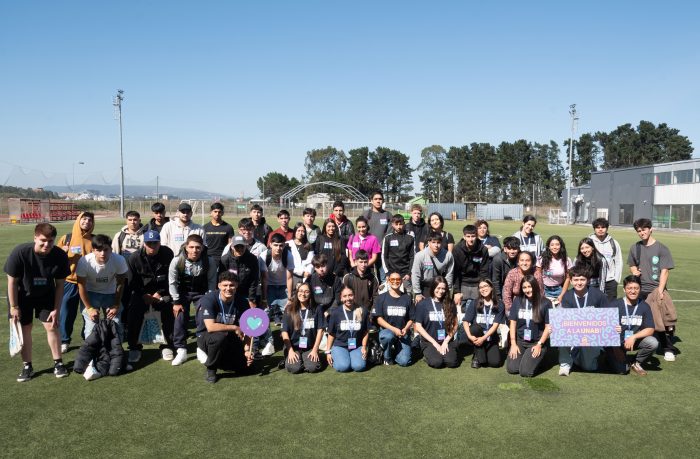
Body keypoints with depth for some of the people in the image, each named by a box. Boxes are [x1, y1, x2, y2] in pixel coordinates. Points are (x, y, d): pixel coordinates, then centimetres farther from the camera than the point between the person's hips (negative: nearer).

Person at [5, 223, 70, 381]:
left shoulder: (60, 256, -25)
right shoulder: (19, 253, -30)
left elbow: (60, 284, -13)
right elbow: (12, 281, -18)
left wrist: (57, 309, -11)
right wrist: (14, 307, -13)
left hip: (46, 295, 1)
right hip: (22, 295, -1)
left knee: (52, 326, -1)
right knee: (25, 329, 4)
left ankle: (58, 363, 12)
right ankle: (27, 366, 18)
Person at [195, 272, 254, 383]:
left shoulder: (241, 303, -11)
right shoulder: (208, 300, -23)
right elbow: (210, 327, -33)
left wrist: (247, 350, -22)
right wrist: (235, 328, -25)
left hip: (229, 340, 4)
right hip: (205, 336, -4)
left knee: (247, 367, -6)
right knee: (221, 335, -38)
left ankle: (221, 358, 20)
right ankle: (211, 368, -12)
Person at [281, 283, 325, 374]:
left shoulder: (317, 309, 1)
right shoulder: (290, 309, -1)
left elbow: (320, 330, 0)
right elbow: (284, 331, -2)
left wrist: (315, 350, -7)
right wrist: (290, 351, -10)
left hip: (310, 348, 1)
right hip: (293, 346, -1)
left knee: (313, 367, -24)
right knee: (295, 368, -26)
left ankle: (305, 359, 9)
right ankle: (289, 359, 9)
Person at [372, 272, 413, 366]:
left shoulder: (407, 298, 9)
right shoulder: (381, 298, 1)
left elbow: (411, 319, 9)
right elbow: (379, 319, -5)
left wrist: (405, 329, -13)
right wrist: (394, 329, -18)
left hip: (403, 334, 2)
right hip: (386, 331, -1)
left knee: (404, 362, -18)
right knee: (389, 336, -39)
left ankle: (395, 351, 18)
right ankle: (387, 358, -7)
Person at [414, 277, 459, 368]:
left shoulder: (450, 304, 7)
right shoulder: (422, 304, -2)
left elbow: (454, 325, 8)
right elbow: (418, 326, -6)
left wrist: (446, 341, -6)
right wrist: (435, 343, -9)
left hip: (447, 341, 2)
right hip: (429, 342, -2)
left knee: (452, 362, -24)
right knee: (436, 362, -27)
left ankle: (447, 351, 8)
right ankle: (428, 355, 6)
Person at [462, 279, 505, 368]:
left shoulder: (499, 305, -5)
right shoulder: (474, 304, -4)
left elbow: (495, 325, -12)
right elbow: (465, 321, -9)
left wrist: (483, 338, -23)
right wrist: (470, 336, -26)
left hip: (490, 338, 0)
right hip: (476, 337, 0)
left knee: (495, 362, -21)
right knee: (475, 328, -33)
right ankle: (478, 357, -14)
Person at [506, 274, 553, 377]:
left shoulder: (545, 303, -8)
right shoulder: (518, 300, 1)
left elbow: (548, 327, -4)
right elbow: (513, 323, 4)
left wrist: (539, 344, -11)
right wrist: (513, 344, -2)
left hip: (537, 342, -3)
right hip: (520, 340, 3)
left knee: (525, 371, -17)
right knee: (511, 369, -11)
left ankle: (536, 358, 15)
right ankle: (523, 355, 19)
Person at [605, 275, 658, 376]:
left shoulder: (644, 306, -3)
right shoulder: (615, 305, -10)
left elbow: (650, 329, -7)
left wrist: (634, 337, -21)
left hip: (636, 340, 3)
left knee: (653, 343, -26)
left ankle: (637, 363, 1)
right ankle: (623, 365, 17)